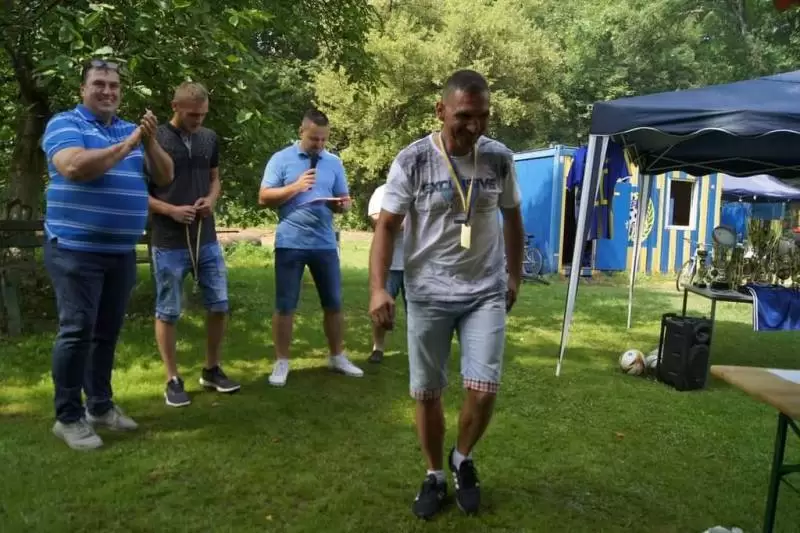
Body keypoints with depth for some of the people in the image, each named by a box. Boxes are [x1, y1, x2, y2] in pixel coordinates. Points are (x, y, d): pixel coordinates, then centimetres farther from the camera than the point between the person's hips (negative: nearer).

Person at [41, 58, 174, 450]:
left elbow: (165, 177, 6)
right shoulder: (65, 123, -3)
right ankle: (68, 417, 6)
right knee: (77, 330, -5)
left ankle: (100, 405, 24)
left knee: (108, 330, 12)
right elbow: (74, 167, -22)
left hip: (122, 251, 6)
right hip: (76, 249, -6)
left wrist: (150, 142, -11)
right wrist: (126, 146, -17)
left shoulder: (132, 130, 14)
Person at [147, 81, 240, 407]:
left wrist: (211, 200, -3)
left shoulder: (209, 138, 7)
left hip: (207, 239, 5)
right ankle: (173, 380, 18)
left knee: (219, 305, 9)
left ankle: (212, 370, 26)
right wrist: (171, 210, -18)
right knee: (168, 312, 4)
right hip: (169, 243, -5)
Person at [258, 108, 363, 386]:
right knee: (285, 305, 3)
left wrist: (342, 204, -12)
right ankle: (281, 362, 14)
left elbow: (343, 200, 12)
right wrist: (295, 187, -15)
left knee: (333, 302, 10)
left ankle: (337, 356, 25)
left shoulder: (334, 162, 10)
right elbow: (264, 198, -4)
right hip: (290, 243, -3)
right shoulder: (281, 159, 0)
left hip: (325, 243, 3)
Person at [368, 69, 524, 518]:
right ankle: (435, 476, 30)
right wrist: (378, 288, -17)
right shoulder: (413, 161, -9)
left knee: (484, 389, -5)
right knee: (427, 392, 7)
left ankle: (464, 459, 26)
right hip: (427, 295, -1)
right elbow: (387, 226, -6)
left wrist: (515, 276, 17)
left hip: (486, 292, 2)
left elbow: (512, 217, 13)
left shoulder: (500, 158, -1)